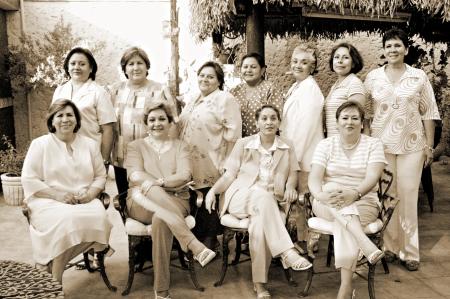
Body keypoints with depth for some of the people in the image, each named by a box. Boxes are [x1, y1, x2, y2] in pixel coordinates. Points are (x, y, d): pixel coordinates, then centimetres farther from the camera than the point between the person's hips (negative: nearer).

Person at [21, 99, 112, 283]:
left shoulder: (90, 144, 14)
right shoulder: (40, 144, 5)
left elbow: (100, 176, 14)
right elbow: (29, 180, -1)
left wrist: (91, 193, -7)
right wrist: (57, 195, -14)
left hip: (85, 201, 3)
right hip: (48, 201, -3)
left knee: (99, 217, -30)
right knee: (66, 220, -35)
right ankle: (54, 281, -21)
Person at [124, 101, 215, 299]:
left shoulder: (179, 146, 16)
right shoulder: (136, 146, 16)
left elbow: (185, 175, -3)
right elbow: (135, 176, -3)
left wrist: (158, 182, -20)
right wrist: (171, 183, -14)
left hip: (175, 203, 0)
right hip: (141, 206, 0)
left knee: (160, 218, -38)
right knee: (152, 192, -38)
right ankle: (195, 246, -44)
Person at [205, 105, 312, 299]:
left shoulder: (287, 148, 16)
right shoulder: (243, 144, 12)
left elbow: (292, 173, 12)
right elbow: (230, 175, 7)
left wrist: (290, 187, -11)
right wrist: (213, 190, -10)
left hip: (269, 203, 1)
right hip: (240, 198, -1)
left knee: (259, 223, -34)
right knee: (262, 195, -37)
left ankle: (260, 283, -26)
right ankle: (287, 253, -42)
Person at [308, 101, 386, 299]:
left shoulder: (373, 144, 2)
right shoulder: (326, 144, 5)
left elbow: (372, 178, -15)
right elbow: (314, 178, -9)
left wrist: (354, 194, -36)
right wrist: (321, 195, -32)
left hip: (363, 204, -1)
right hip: (328, 206, 1)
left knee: (342, 223, -34)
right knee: (332, 190, -33)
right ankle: (366, 244, -45)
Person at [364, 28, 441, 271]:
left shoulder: (419, 77, 2)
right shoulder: (373, 77, 5)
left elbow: (429, 113, 5)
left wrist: (429, 145, 2)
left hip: (411, 145, -1)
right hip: (381, 144, 1)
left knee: (408, 196, 1)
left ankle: (410, 251, 12)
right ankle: (390, 246, 19)